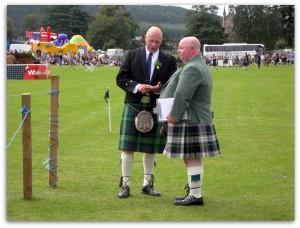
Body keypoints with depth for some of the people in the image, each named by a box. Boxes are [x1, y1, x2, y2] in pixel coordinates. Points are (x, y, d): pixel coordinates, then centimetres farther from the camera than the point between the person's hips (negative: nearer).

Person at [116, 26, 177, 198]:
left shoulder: (169, 61, 6)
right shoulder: (133, 56, 5)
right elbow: (121, 78, 1)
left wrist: (160, 89, -17)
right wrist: (137, 86, -15)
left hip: (156, 108, 1)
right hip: (134, 106, -1)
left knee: (151, 148, 9)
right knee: (127, 146, -3)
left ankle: (147, 184, 21)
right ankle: (125, 184, 5)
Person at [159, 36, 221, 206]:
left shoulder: (192, 69, -17)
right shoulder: (201, 66, 18)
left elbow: (182, 96, -24)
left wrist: (174, 116, -16)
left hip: (190, 122, -10)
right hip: (199, 120, 10)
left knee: (192, 159, -6)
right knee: (193, 159, 14)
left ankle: (195, 195, -2)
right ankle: (193, 193, 20)